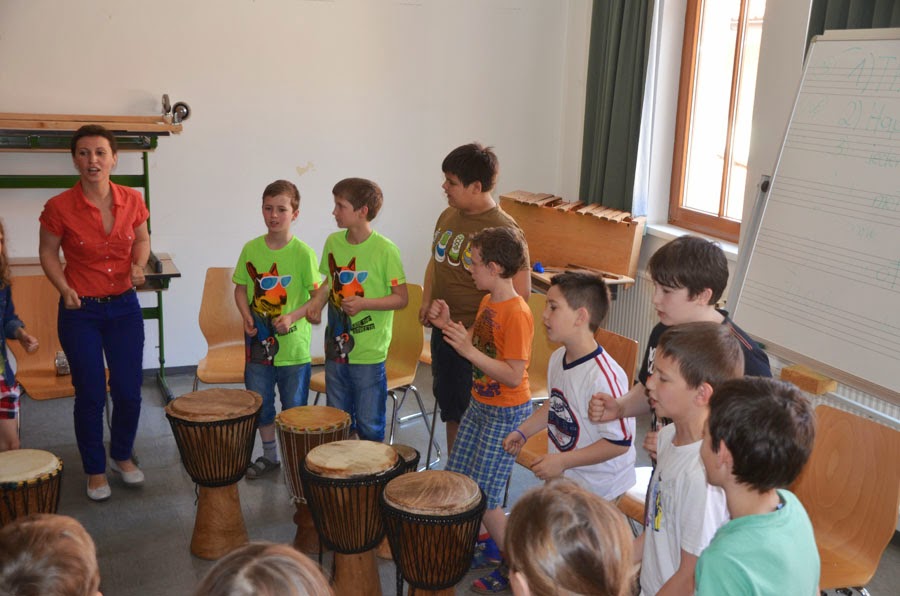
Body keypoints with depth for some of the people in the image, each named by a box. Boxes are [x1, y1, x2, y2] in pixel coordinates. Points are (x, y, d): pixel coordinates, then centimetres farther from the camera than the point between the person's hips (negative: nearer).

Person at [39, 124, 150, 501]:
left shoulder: (132, 200, -5)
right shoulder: (60, 207, -12)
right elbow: (48, 253, 1)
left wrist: (138, 266, -8)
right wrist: (64, 288, -14)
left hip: (124, 307, 2)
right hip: (80, 312, -2)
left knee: (128, 391, 7)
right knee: (90, 395, 5)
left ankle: (122, 456, 33)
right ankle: (95, 470, 25)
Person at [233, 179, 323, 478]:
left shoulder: (303, 253, -11)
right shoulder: (251, 249, 0)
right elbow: (241, 288, 9)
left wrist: (292, 317, -22)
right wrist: (247, 316, -8)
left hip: (293, 345, -4)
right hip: (259, 342, 4)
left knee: (294, 408, 8)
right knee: (260, 404, 17)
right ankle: (269, 455, 36)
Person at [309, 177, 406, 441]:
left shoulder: (385, 250, -14)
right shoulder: (333, 242, 3)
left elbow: (401, 298, -11)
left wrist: (363, 303, -22)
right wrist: (316, 305, 3)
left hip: (369, 353, -5)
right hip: (336, 347, 5)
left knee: (369, 426, 6)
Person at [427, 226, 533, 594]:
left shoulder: (516, 314, -24)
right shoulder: (487, 303, 3)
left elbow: (514, 376, -26)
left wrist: (468, 349, -32)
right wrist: (448, 325, -3)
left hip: (507, 414, -9)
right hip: (480, 405, 9)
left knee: (483, 495, -3)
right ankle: (491, 539, 36)